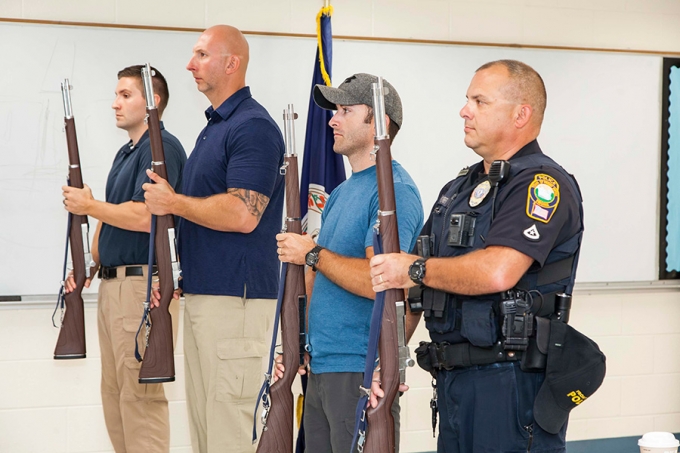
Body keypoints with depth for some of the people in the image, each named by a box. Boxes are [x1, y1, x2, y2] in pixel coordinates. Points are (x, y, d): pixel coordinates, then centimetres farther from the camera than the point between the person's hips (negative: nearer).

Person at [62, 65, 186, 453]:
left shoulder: (162, 147, -12)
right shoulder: (125, 153, 19)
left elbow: (145, 217, -23)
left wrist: (89, 206, -10)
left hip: (143, 284, -10)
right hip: (113, 283, 10)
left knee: (140, 395, -8)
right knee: (114, 392, 13)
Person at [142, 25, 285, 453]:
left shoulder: (253, 126, -13)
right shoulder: (214, 126, 18)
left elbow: (241, 214, -24)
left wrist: (172, 202, -12)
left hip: (235, 295, -10)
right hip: (202, 291, 10)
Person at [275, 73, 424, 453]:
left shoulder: (393, 190, -13)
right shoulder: (342, 192, 17)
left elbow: (377, 281, -25)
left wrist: (312, 254, -13)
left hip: (359, 371, -9)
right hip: (320, 367, 9)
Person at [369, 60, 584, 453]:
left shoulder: (542, 183, -12)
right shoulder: (461, 187, 17)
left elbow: (497, 271, -26)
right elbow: (404, 278, 19)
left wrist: (416, 269, -12)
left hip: (511, 382, -9)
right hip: (454, 377, 9)